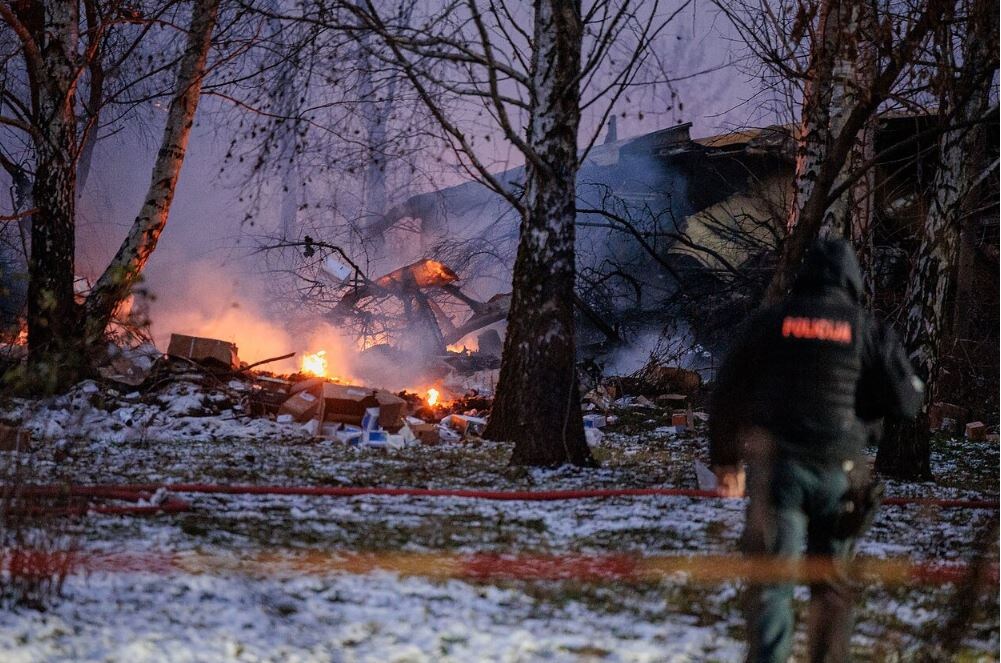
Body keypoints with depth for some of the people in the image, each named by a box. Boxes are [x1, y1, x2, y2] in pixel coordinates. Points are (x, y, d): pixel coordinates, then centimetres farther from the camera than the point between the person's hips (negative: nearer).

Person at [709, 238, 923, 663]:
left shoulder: (769, 322, 5)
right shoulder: (868, 329, 3)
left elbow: (727, 394, 7)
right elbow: (906, 401, 2)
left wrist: (725, 460, 17)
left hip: (776, 466, -1)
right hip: (838, 470, 1)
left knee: (771, 579, -4)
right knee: (832, 581, 14)